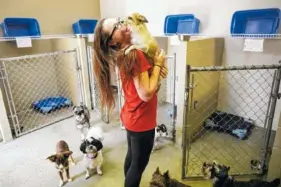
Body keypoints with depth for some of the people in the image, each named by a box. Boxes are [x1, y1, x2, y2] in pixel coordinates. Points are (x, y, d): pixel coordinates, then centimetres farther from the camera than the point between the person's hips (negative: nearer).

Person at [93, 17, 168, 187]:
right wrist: (157, 64, -17)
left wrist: (158, 64, -3)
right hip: (141, 121, -9)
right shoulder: (135, 55, -25)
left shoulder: (123, 54, 4)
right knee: (139, 164, 12)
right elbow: (146, 94, -28)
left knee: (132, 156, 27)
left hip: (131, 117, 9)